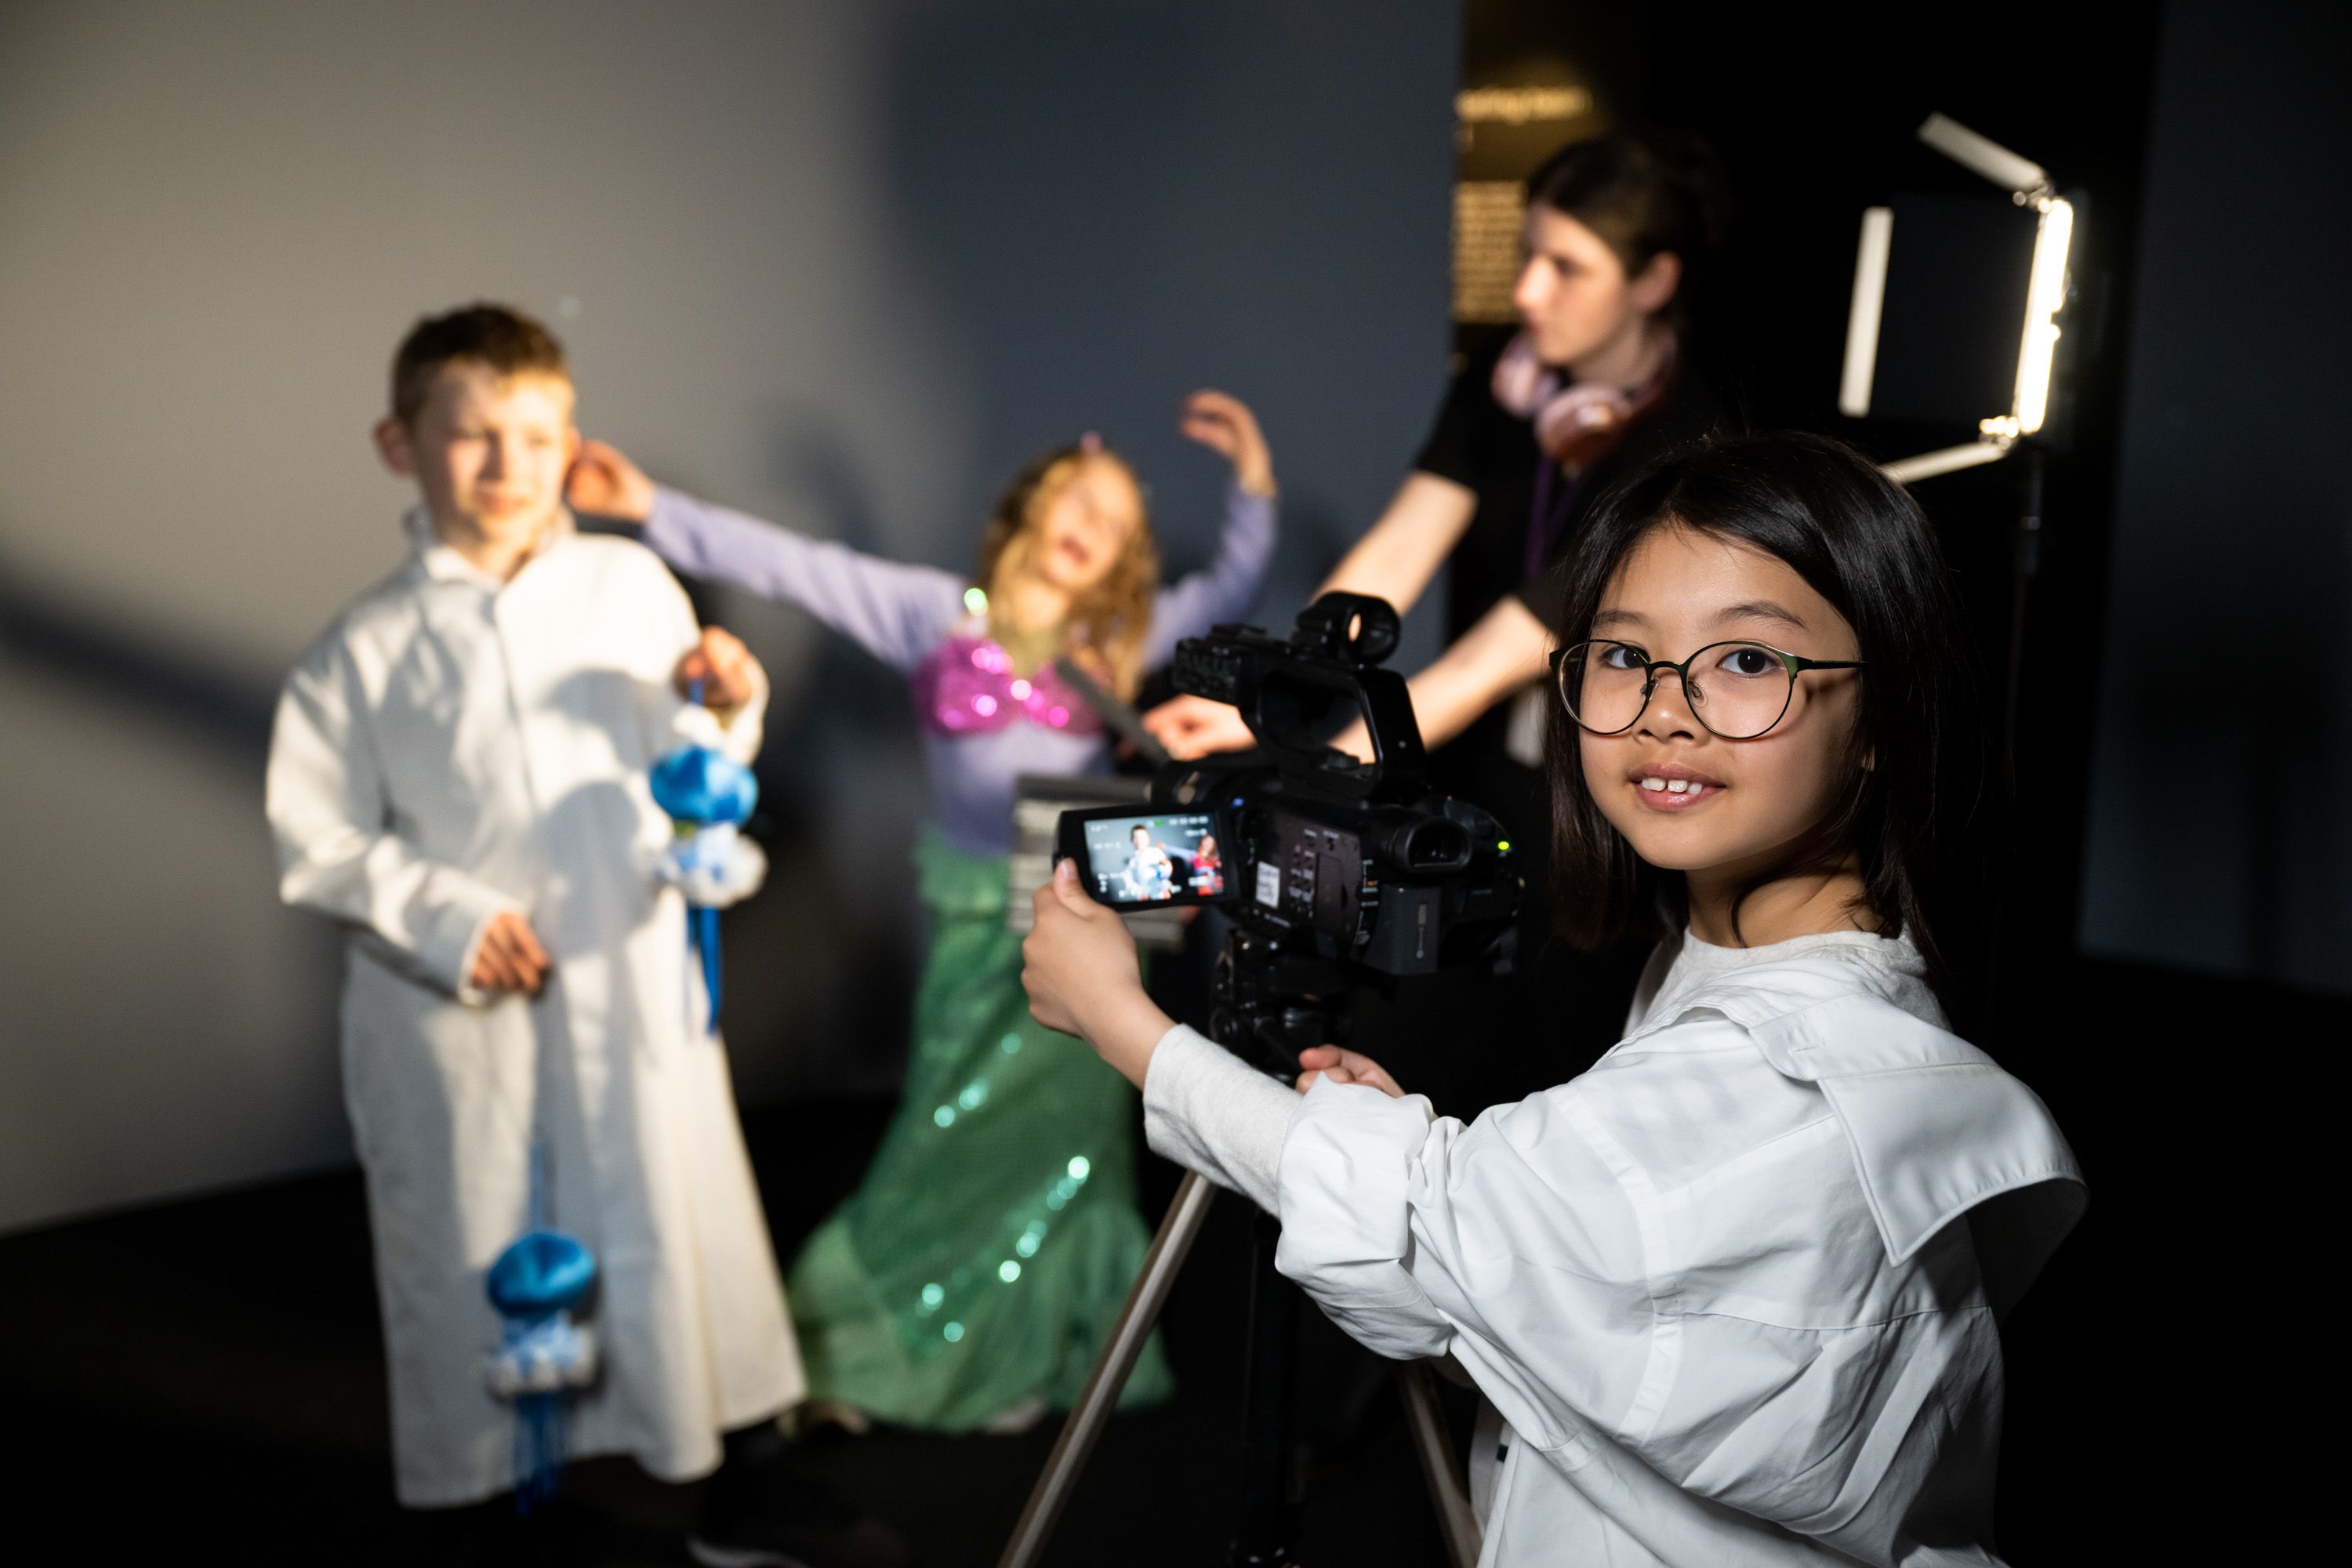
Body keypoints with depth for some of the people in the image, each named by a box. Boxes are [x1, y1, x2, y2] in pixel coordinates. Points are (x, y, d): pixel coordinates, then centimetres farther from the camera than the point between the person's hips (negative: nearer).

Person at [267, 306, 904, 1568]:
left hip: (632, 979, 2)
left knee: (686, 1223, 11)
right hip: (456, 1014, -2)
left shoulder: (632, 586, 3)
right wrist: (443, 916, -15)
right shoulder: (368, 647, -4)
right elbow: (314, 845, -2)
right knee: (470, 1261, 10)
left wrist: (725, 709, -9)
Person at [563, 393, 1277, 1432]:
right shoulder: (937, 614, 2)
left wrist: (1252, 484, 2)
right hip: (979, 918, -2)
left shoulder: (1116, 641, 8)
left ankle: (1027, 1359, 21)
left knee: (1062, 1144, 7)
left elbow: (1229, 590, 14)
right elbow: (793, 568, -3)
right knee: (955, 1139, 2)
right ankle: (872, 1347, 20)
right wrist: (653, 508, -7)